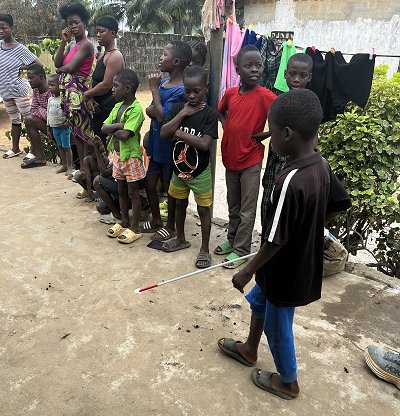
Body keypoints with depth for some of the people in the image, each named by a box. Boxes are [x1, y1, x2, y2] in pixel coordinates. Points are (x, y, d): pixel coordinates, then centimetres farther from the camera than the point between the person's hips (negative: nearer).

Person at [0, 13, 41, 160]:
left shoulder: (20, 49, -11)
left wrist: (21, 68, -11)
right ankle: (15, 149, 26)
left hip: (19, 90, -7)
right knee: (14, 120, 17)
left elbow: (38, 65, -9)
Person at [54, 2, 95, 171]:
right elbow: (57, 63, 7)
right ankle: (82, 167, 22)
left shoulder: (86, 44, -8)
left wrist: (60, 69, 5)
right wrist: (63, 42, 3)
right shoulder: (71, 45, 18)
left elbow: (70, 67, -16)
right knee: (76, 131, 12)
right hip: (68, 92, 9)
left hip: (78, 91, -9)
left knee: (84, 131, -3)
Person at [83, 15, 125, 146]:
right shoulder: (102, 56, 18)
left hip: (109, 106, -10)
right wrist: (91, 97, -4)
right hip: (99, 107, 10)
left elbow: (106, 85, -20)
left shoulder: (115, 56, -13)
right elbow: (96, 81, 15)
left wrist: (87, 94, -7)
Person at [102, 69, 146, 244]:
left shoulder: (136, 110, -18)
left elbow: (125, 135, -27)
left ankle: (135, 228, 14)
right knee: (121, 191, 16)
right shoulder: (117, 107, 6)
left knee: (133, 192, 3)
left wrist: (113, 129, -9)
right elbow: (104, 128, -2)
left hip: (131, 157, -8)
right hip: (117, 154, 8)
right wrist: (119, 126, -18)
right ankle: (124, 222, 31)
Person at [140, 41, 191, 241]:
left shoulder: (180, 90, -20)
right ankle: (156, 220, 36)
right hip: (156, 144, 8)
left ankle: (170, 226, 28)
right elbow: (149, 111, 6)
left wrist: (154, 88, -18)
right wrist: (153, 110, -17)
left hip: (170, 147, -8)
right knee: (149, 184, 16)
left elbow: (162, 117, -27)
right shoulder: (163, 82, 5)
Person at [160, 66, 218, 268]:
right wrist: (182, 114, -18)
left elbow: (204, 144, -26)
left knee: (203, 209, 6)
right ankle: (180, 239, 42)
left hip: (200, 172, -5)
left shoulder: (209, 113, -16)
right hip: (179, 168, 5)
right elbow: (163, 133, -14)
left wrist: (180, 133, -19)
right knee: (180, 204, 21)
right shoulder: (178, 108, -3)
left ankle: (204, 249, 21)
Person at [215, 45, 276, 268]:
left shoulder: (264, 95, -14)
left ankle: (241, 249, 18)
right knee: (233, 206, 20)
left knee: (247, 210, 5)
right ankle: (232, 239, 36)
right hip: (230, 157, 5)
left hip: (251, 161, -5)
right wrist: (229, 130, 7)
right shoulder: (230, 93, 2)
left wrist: (262, 135, -20)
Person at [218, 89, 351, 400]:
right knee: (258, 300, 29)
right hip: (304, 262, 8)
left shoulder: (290, 182, -34)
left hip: (287, 272, -8)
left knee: (277, 326, 17)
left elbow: (275, 240, -27)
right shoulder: (322, 165, -8)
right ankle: (249, 350, 52)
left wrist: (247, 271, -13)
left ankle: (288, 383, 42)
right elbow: (340, 205, 7)